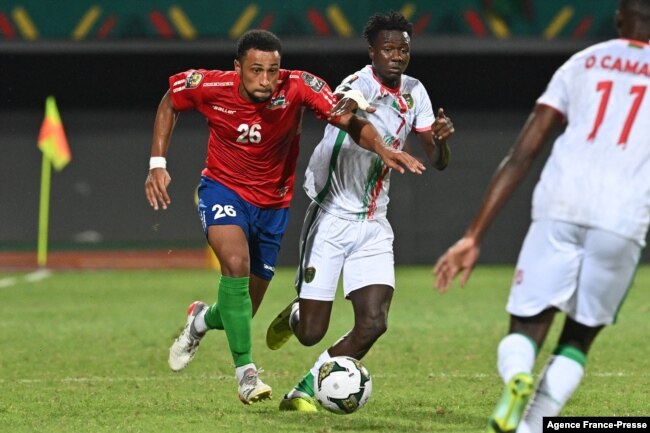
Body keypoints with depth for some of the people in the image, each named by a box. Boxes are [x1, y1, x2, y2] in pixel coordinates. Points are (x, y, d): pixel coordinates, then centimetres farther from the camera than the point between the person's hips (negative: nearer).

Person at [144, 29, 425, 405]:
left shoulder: (299, 87, -24)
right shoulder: (210, 86, -21)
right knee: (236, 264, -31)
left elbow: (349, 121, -30)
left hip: (272, 203, 2)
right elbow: (170, 104, 0)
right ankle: (246, 371, -21)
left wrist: (382, 149, -49)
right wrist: (158, 164, -6)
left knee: (242, 312, 8)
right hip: (223, 190, -2)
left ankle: (202, 320, 46)